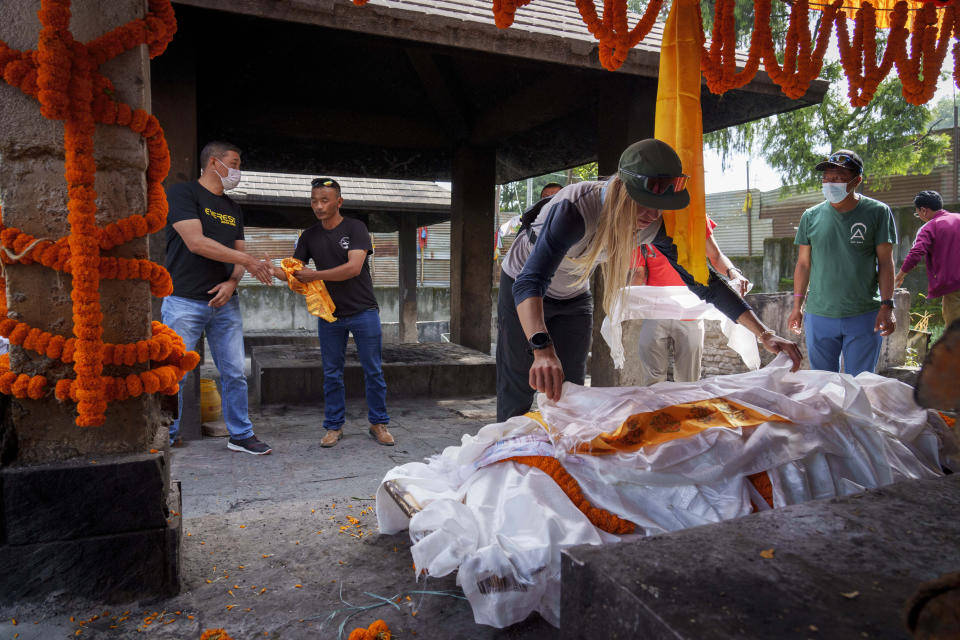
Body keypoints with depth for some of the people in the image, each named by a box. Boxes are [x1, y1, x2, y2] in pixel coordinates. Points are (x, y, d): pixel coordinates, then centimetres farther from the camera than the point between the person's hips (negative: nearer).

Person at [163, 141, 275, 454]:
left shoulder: (233, 208, 18)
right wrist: (247, 261, -14)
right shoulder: (182, 193, -3)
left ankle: (241, 435, 17)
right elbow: (196, 243, -15)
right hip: (184, 301, -5)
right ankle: (167, 437, 17)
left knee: (234, 373, 6)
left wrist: (232, 282, -6)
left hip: (224, 302, 6)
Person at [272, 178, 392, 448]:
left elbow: (353, 268, -19)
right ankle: (334, 426, 21)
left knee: (373, 372, 4)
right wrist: (271, 270, -17)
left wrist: (313, 275, -17)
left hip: (363, 312, -3)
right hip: (329, 314, 4)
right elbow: (293, 272, 4)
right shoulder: (309, 236, 7)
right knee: (332, 374, 9)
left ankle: (378, 423, 17)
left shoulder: (355, 228, -7)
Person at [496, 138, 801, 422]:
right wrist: (542, 349, -68)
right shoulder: (575, 208, -40)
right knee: (518, 392, -3)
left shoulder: (653, 225, -22)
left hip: (574, 297, 5)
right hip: (522, 291, -4)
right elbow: (530, 282, -51)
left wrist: (764, 333, -23)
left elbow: (703, 281, -15)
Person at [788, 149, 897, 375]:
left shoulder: (878, 212, 0)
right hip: (819, 315, 2)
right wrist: (797, 307, 8)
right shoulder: (811, 216, 4)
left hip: (864, 316, -2)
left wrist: (887, 306, -8)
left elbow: (885, 262, 0)